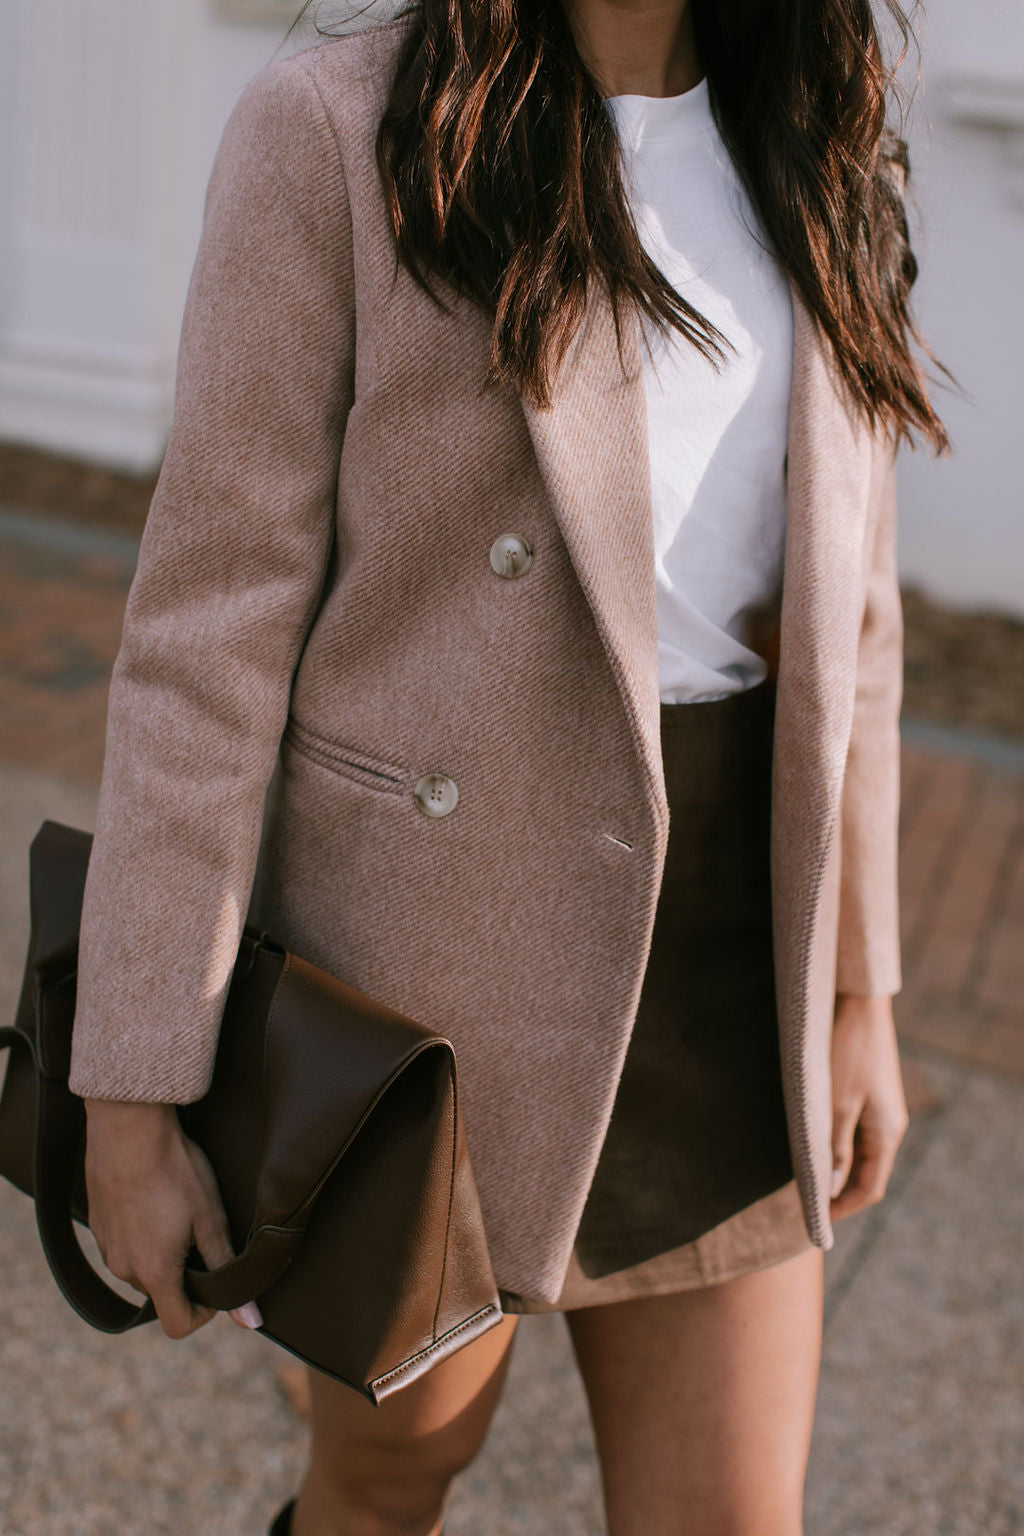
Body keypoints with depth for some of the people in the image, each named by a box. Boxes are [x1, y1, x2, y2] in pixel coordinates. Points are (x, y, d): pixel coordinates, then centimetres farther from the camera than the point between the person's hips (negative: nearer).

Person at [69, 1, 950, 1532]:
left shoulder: (813, 166, 5)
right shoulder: (330, 130, -11)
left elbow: (843, 604, 9)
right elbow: (212, 618, -13)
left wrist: (858, 986, 9)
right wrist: (135, 1090, -12)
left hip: (718, 938, 5)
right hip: (433, 926, -4)